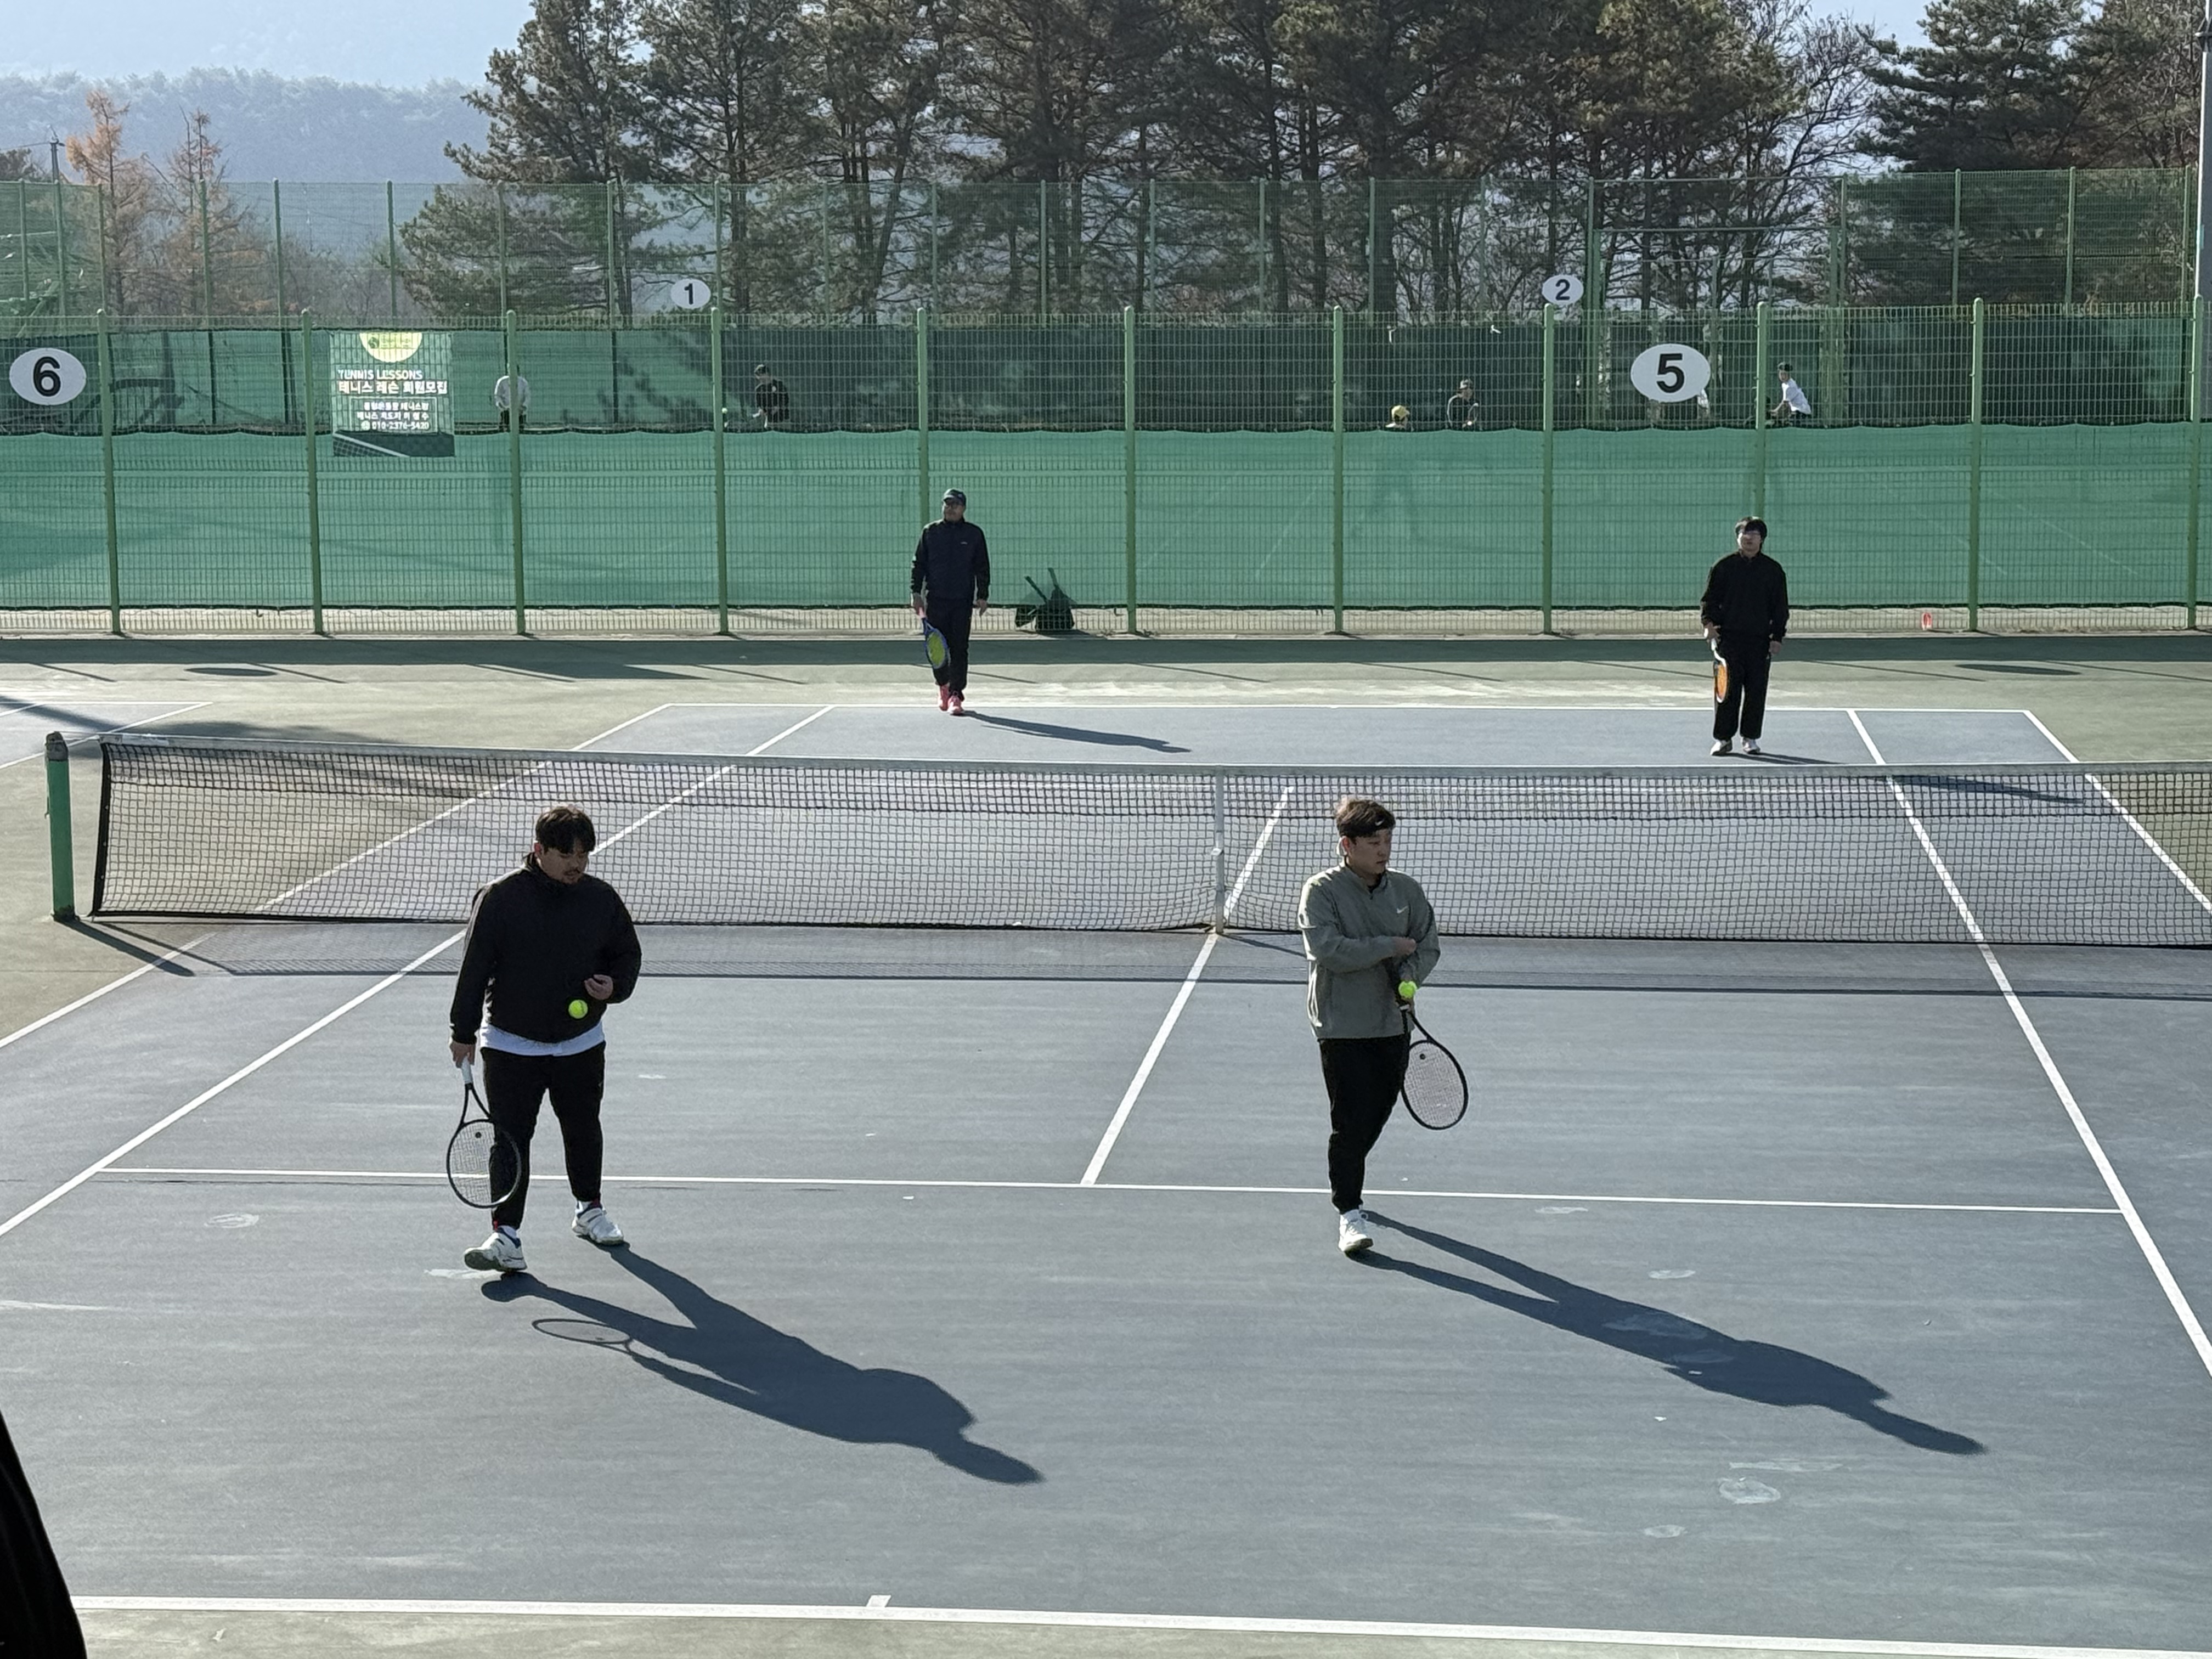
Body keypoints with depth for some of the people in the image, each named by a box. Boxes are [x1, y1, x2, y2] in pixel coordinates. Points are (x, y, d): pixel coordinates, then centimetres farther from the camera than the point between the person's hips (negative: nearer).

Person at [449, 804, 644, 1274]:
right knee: (509, 1137, -8)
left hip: (581, 1044, 3)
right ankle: (506, 1234, -7)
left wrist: (615, 985, -11)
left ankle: (589, 1209, 39)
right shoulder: (500, 898, -11)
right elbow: (474, 966, -8)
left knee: (583, 1129, 18)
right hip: (512, 1045, -3)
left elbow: (628, 954, 11)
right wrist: (464, 1033, -7)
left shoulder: (602, 899, -2)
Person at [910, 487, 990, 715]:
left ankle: (956, 695, -5)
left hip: (962, 601, -1)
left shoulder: (974, 534, 6)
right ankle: (943, 686, 26)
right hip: (935, 600, 1)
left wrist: (983, 597, -1)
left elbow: (983, 568, 7)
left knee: (959, 649, -6)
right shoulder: (930, 532, 8)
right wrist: (916, 592, 0)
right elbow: (919, 564, 9)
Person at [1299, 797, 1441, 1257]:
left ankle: (1346, 1178, 38)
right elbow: (1328, 949, -21)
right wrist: (1390, 947, -15)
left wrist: (1408, 980, -12)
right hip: (1342, 1026, -5)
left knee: (1378, 1112, 14)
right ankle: (1349, 1212, -6)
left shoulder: (1407, 891, 5)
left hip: (1392, 1024, 5)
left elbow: (1427, 947, 9)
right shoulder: (1321, 892, -9)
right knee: (1350, 1120, -9)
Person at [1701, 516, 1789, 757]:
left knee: (1757, 690, 3)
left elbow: (1781, 606, 9)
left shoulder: (1773, 570, 8)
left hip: (1760, 640, 1)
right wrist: (1709, 623, -10)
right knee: (1727, 690, -4)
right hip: (1729, 638, -1)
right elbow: (1710, 598, 7)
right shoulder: (1724, 567, 6)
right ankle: (1723, 738, 2)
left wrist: (1777, 637, 2)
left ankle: (1751, 738, 12)